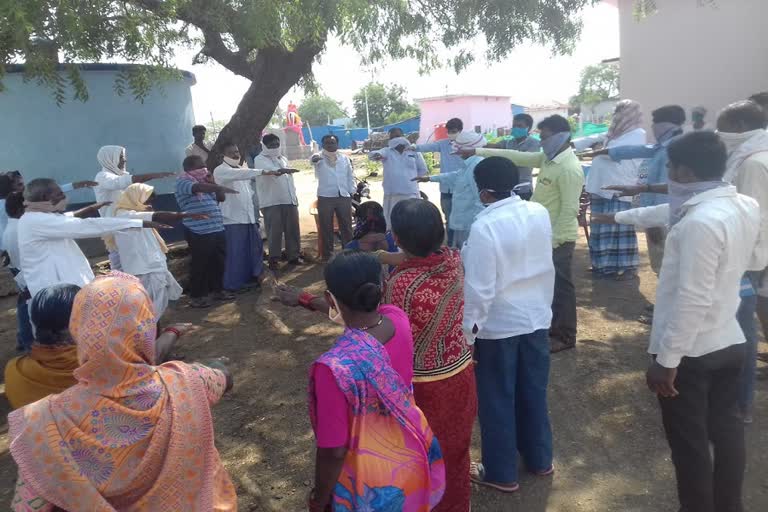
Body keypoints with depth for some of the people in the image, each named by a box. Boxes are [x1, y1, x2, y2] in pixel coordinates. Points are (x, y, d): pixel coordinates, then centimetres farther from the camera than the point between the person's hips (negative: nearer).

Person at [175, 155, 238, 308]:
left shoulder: (205, 182, 17)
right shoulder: (183, 181, -8)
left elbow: (221, 198, 17)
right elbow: (199, 188, -30)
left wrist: (212, 182, 3)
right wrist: (220, 187, -43)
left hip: (216, 229, 8)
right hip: (198, 232, -8)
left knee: (218, 261, 14)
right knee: (199, 264, -1)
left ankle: (217, 289, 29)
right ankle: (197, 296, 10)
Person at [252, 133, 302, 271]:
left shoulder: (283, 158, 20)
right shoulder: (260, 160, -4)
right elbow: (270, 170, -26)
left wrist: (294, 196, 18)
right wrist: (285, 170, -45)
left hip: (289, 200, 6)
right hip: (271, 202, -6)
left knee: (293, 230, 6)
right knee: (275, 232, -6)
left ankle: (294, 256, 16)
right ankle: (273, 259, 2)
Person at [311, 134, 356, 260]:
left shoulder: (345, 158, 12)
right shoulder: (319, 158, 1)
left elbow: (350, 176, 16)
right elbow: (313, 160, -23)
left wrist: (352, 192, 6)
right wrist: (314, 159, -47)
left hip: (344, 197, 3)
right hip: (325, 197, -3)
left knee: (346, 226, 8)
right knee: (326, 228, 1)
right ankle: (327, 255, 9)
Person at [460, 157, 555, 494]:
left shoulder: (484, 226, -24)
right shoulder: (540, 213, -5)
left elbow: (479, 288, -22)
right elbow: (545, 266, 6)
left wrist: (467, 332, -12)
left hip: (497, 325, -6)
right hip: (536, 318, 7)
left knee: (497, 400, 11)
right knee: (533, 392, 22)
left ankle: (501, 473, 28)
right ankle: (539, 459, 40)